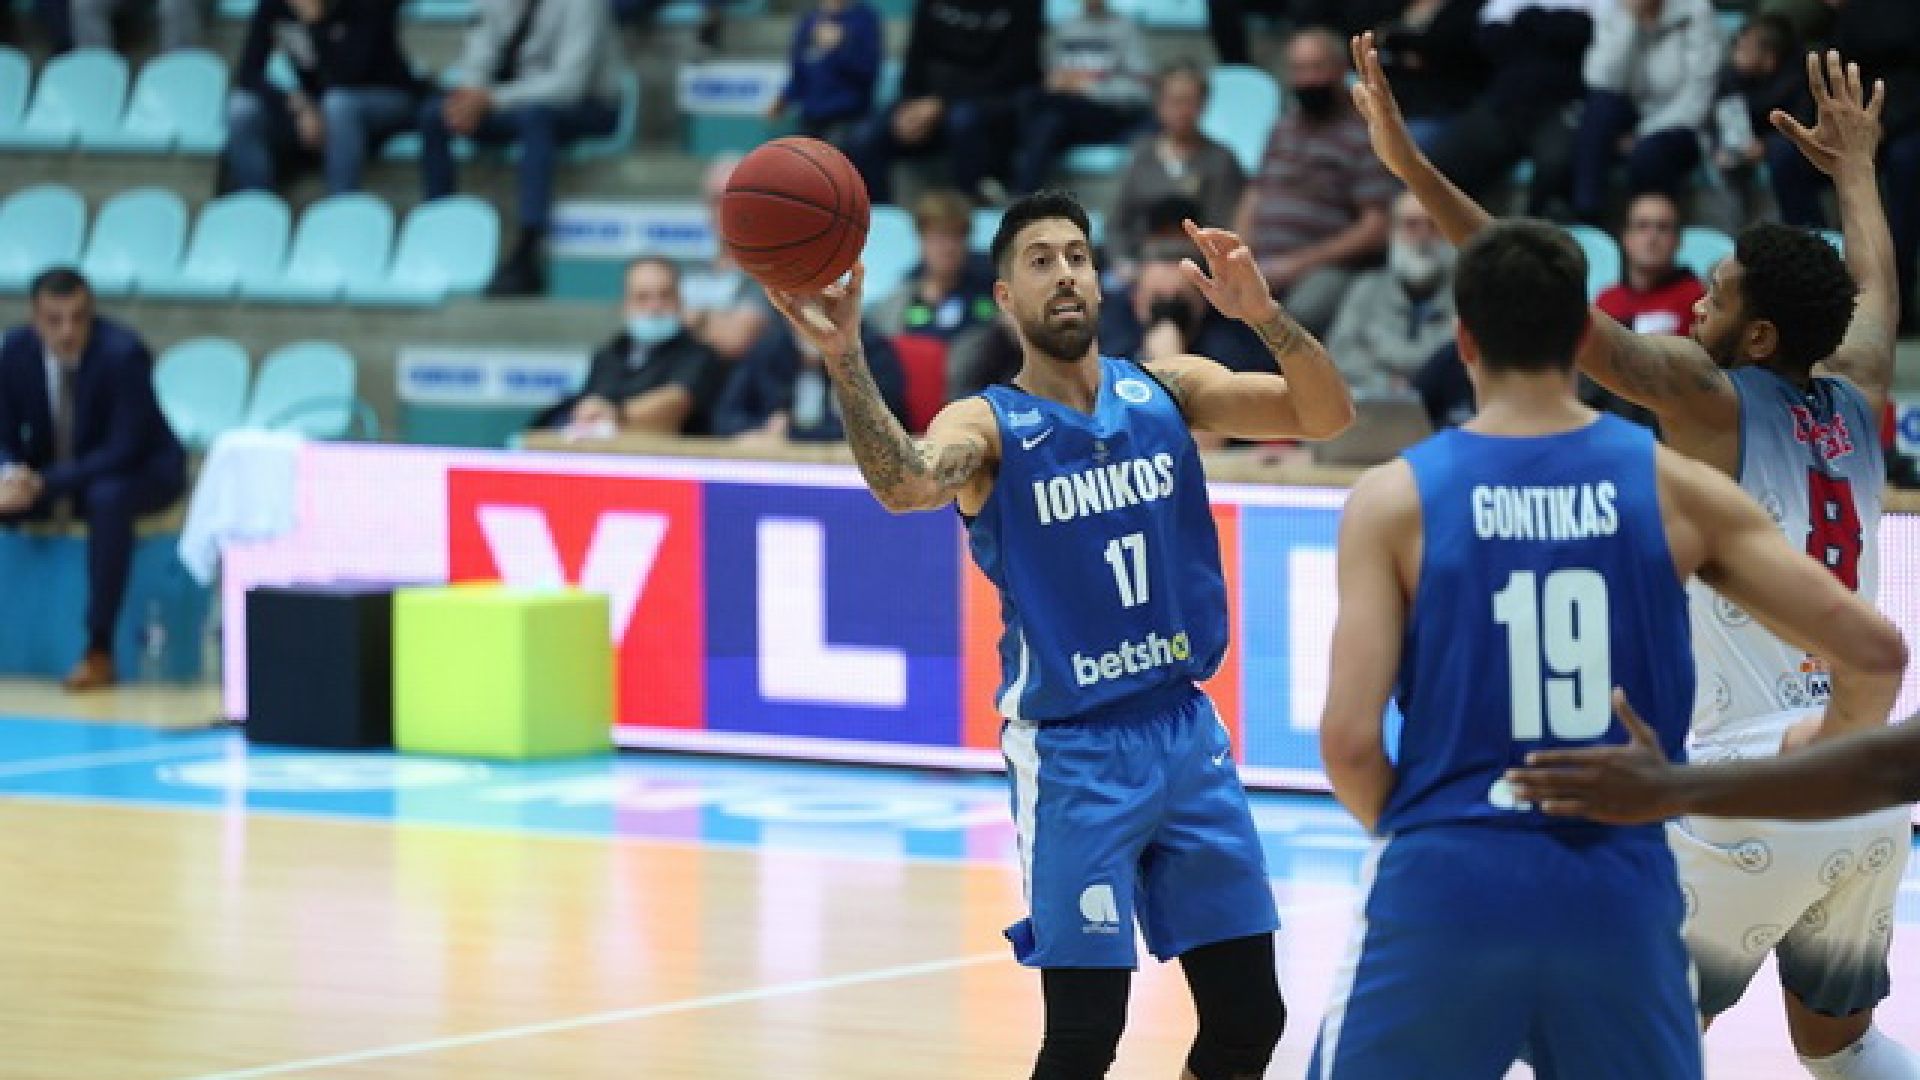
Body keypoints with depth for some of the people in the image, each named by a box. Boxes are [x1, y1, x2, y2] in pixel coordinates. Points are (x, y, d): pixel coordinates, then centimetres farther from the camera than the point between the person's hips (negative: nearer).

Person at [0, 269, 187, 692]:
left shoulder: (122, 353, -25)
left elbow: (125, 450, -28)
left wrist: (47, 484, -37)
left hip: (138, 472, -5)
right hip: (45, 477, 5)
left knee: (107, 499, -40)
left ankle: (99, 652, -33)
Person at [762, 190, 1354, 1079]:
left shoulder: (1166, 390, 3)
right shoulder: (987, 424, -8)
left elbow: (1326, 416, -7)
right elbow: (905, 485, -30)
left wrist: (1262, 313, -26)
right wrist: (844, 361, -47)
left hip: (1186, 730, 4)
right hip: (1072, 751, -4)